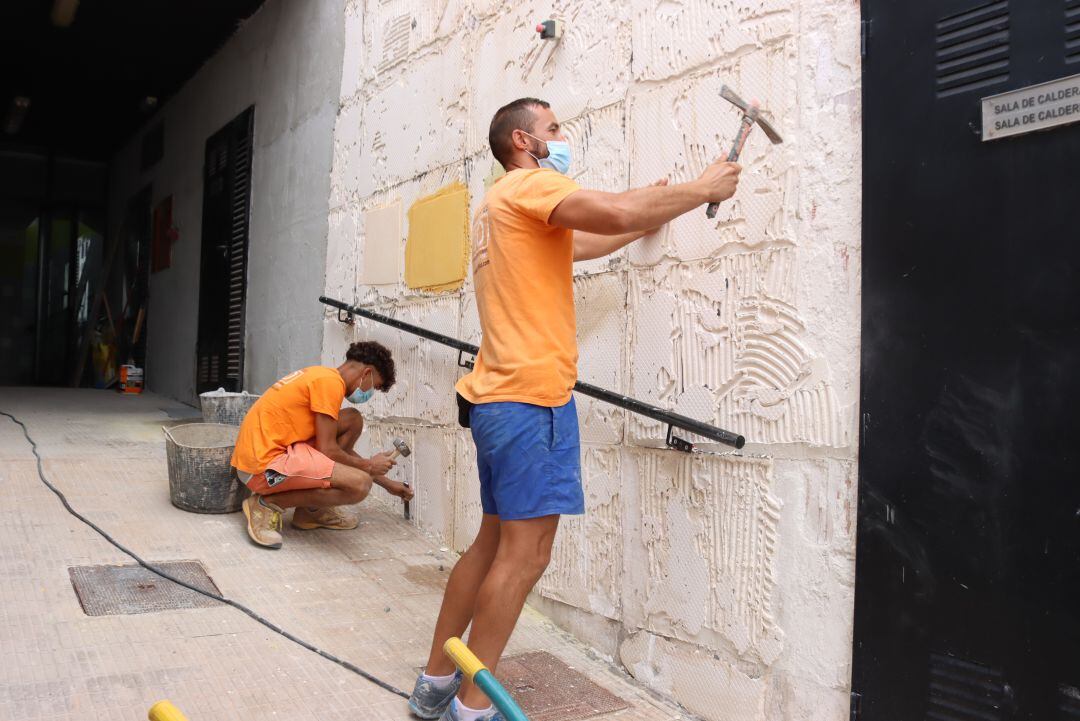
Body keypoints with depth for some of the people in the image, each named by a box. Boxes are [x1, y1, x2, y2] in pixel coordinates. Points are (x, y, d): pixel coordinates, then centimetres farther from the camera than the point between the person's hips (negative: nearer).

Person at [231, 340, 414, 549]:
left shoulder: (321, 375, 18)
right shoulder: (330, 381, -13)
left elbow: (344, 451, 26)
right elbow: (328, 451, -14)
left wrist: (387, 483, 28)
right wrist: (369, 465, 3)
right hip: (264, 466, -10)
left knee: (353, 420, 12)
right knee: (359, 484, -22)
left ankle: (311, 509, 12)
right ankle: (267, 504, -7)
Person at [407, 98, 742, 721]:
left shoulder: (503, 205, 26)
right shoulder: (528, 185, -5)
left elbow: (585, 242, 32)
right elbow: (616, 211, -22)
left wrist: (649, 219, 29)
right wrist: (701, 189, -9)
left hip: (500, 398, 10)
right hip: (532, 396, -10)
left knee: (495, 543, 14)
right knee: (525, 555, -6)